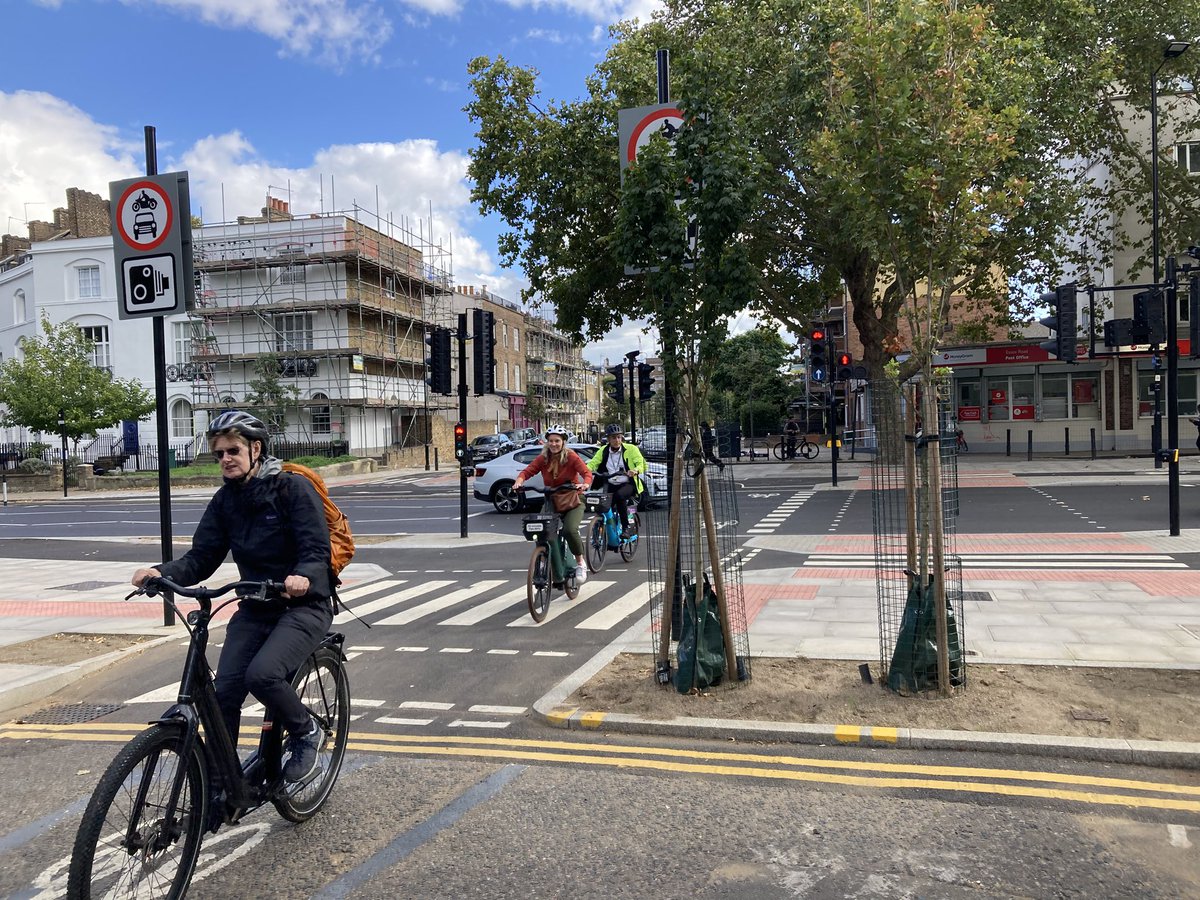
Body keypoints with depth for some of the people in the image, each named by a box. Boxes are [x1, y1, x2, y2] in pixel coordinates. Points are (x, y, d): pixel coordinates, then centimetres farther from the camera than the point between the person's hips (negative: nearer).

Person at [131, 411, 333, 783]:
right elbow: (201, 558, 1)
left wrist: (303, 577, -41)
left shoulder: (293, 487, -12)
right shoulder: (225, 499, 6)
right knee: (224, 691, -7)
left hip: (303, 604, -6)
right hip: (255, 608, 6)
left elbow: (318, 550, -19)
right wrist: (162, 572, -19)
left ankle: (306, 733, 1)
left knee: (262, 673, -27)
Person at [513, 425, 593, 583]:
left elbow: (586, 472, -18)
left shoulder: (571, 456, -9)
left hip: (572, 504, -3)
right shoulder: (542, 458, 0)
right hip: (551, 503, 3)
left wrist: (585, 484, -40)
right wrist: (519, 480, -29)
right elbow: (528, 470, -7)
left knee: (570, 530, -25)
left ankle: (580, 564, -5)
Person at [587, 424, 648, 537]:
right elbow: (593, 463, -3)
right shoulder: (603, 451, 8)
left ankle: (625, 527, -21)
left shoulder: (630, 449, -1)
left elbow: (641, 463, -11)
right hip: (611, 485, 3)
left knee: (619, 495, -34)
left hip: (628, 484, -3)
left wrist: (636, 470, -34)